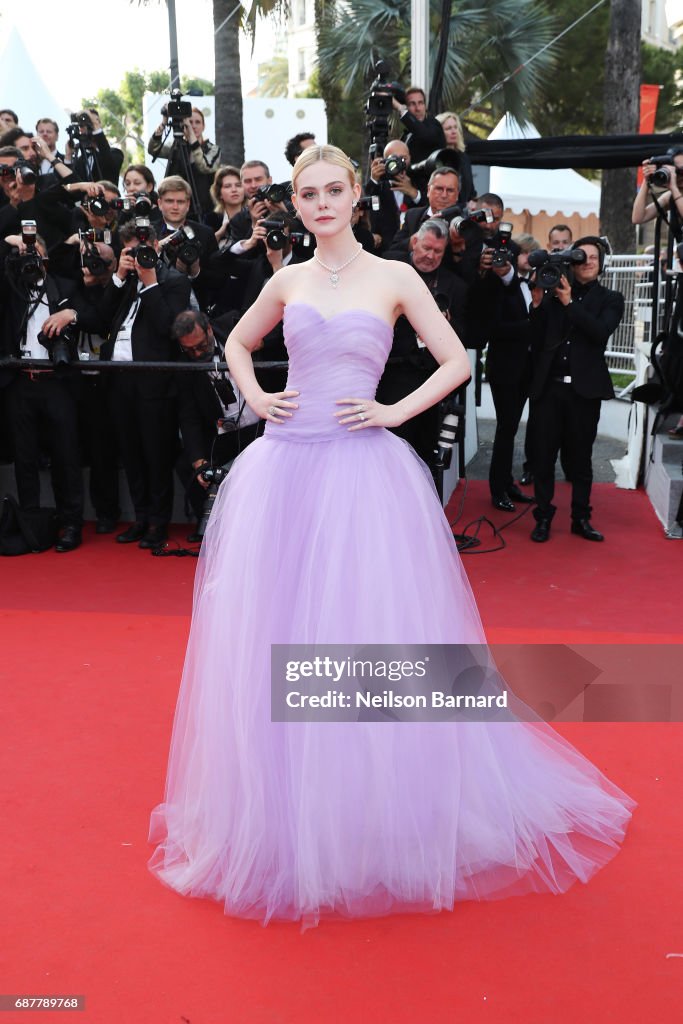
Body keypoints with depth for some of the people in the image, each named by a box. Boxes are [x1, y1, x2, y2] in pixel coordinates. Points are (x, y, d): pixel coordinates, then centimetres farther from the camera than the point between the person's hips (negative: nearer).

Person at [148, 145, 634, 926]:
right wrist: (255, 397, 10)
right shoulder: (287, 281, 12)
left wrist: (394, 411, -7)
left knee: (372, 633, -1)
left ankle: (380, 813, 20)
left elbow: (456, 362, 3)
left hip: (363, 471, -3)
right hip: (284, 469, 3)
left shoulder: (394, 278, 4)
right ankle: (284, 814, 24)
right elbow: (237, 343, 27)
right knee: (276, 635, 5)